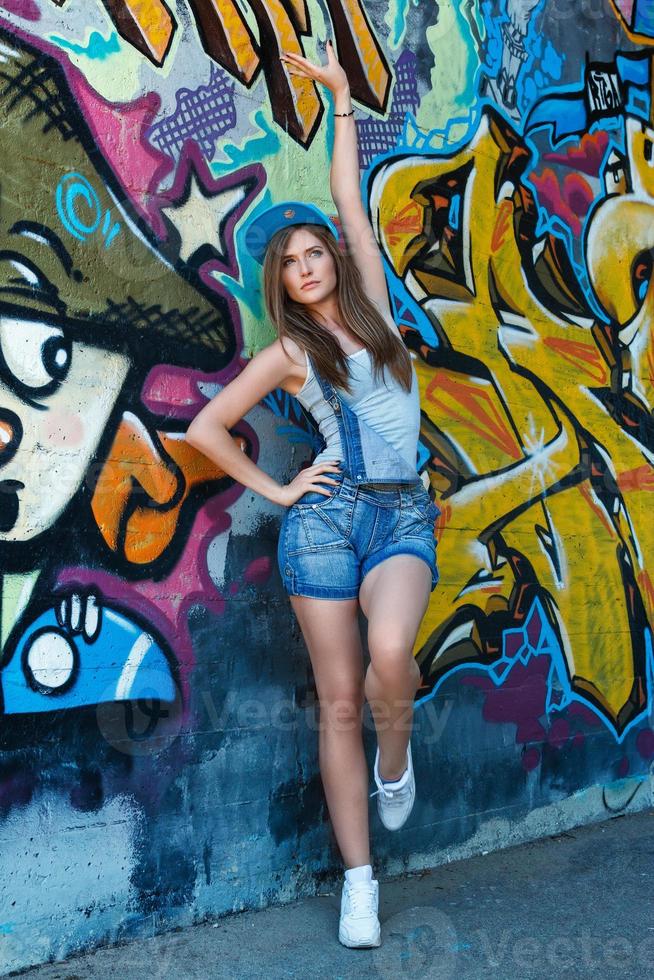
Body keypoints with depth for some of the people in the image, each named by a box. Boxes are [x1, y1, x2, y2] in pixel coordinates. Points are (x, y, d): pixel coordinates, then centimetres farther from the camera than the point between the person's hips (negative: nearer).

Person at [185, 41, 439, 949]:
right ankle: (359, 882, 8)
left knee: (390, 651, -27)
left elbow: (349, 200, 16)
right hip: (324, 517, -1)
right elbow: (205, 427, 11)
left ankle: (397, 750, 8)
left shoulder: (373, 306, 12)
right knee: (339, 703, -2)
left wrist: (342, 96, 23)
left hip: (403, 513, 1)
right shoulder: (288, 353, 6)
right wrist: (274, 489, 7)